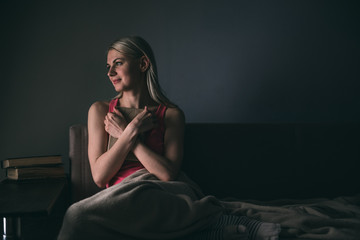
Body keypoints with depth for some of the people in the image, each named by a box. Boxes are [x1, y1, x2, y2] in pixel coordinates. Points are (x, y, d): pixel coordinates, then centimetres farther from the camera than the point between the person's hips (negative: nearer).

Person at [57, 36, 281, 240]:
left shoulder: (171, 114, 8)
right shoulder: (101, 111, 14)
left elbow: (168, 173, -6)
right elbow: (99, 176, 4)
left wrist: (123, 133, -2)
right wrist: (131, 131, -4)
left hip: (165, 194, -3)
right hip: (121, 197, 3)